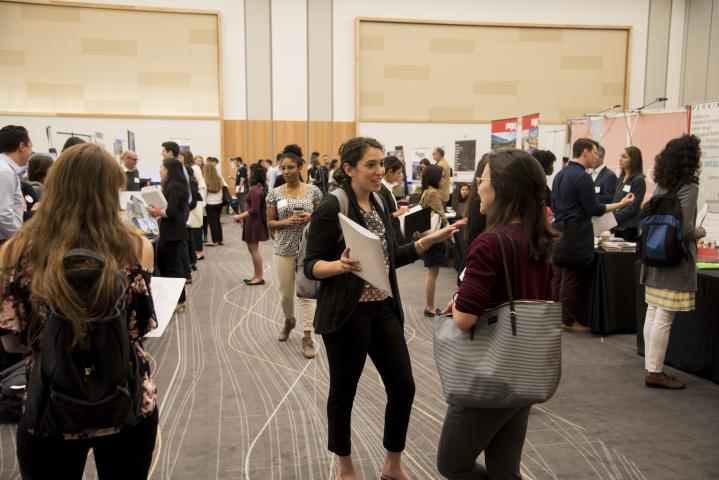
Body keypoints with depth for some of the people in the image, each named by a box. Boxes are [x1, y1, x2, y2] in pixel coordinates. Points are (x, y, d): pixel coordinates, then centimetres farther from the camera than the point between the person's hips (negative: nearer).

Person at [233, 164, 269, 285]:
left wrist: (240, 216, -18)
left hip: (254, 222, -10)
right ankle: (256, 275, 24)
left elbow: (255, 209, -23)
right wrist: (243, 216, 17)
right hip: (254, 221, 10)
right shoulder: (260, 187, 9)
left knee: (254, 249, -1)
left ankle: (260, 277, 7)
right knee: (253, 249, 16)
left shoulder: (254, 190, -20)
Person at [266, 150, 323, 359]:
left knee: (307, 292, 0)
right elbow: (270, 223, 2)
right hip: (284, 248, 1)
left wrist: (310, 218, -15)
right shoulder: (275, 193, 0)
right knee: (286, 292, 12)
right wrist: (287, 222, -17)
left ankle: (307, 337, 7)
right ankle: (289, 321, 41)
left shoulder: (313, 191, -2)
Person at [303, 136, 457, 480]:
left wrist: (429, 240, 8)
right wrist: (341, 265, -31)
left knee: (403, 387, 9)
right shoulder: (331, 208, -13)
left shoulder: (378, 204, 9)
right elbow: (311, 265, -13)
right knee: (343, 391, 9)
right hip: (347, 314, -7)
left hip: (384, 310, 7)